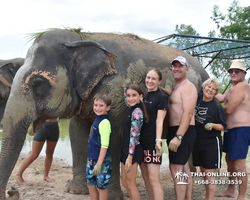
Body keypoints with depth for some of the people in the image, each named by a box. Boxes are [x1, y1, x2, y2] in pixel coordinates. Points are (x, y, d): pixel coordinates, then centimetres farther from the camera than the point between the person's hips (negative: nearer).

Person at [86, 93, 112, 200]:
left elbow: (104, 145, -22)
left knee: (102, 186, 5)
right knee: (90, 184, 17)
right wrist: (91, 159, 18)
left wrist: (99, 164, -23)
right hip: (91, 159, 9)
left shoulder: (104, 122, -19)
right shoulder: (97, 119, 8)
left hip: (102, 160, -9)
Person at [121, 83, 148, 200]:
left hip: (133, 150, -9)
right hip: (126, 148, 9)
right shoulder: (133, 109, 8)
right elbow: (127, 101, 34)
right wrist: (125, 89, 25)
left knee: (130, 183, 1)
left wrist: (130, 156, -22)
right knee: (124, 181, 15)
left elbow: (134, 135, -21)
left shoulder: (137, 111, -17)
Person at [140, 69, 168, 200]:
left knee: (153, 179, -7)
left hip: (152, 142, -7)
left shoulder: (161, 97, -6)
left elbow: (159, 120, -13)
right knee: (146, 178, 12)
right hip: (141, 142, 7)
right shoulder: (144, 96, 13)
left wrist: (158, 140, -22)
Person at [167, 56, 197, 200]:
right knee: (184, 169, 14)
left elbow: (188, 113, -23)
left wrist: (178, 136, -29)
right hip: (176, 131, 10)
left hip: (183, 132, -10)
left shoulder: (188, 87, -13)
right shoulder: (176, 88, 18)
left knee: (176, 169, -10)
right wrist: (175, 135, 7)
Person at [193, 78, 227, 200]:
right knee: (203, 171, 17)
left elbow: (223, 127, -7)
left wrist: (212, 125, -26)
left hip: (212, 143, -5)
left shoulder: (217, 106, -12)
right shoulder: (197, 99, 0)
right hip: (198, 141, 6)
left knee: (209, 174, -2)